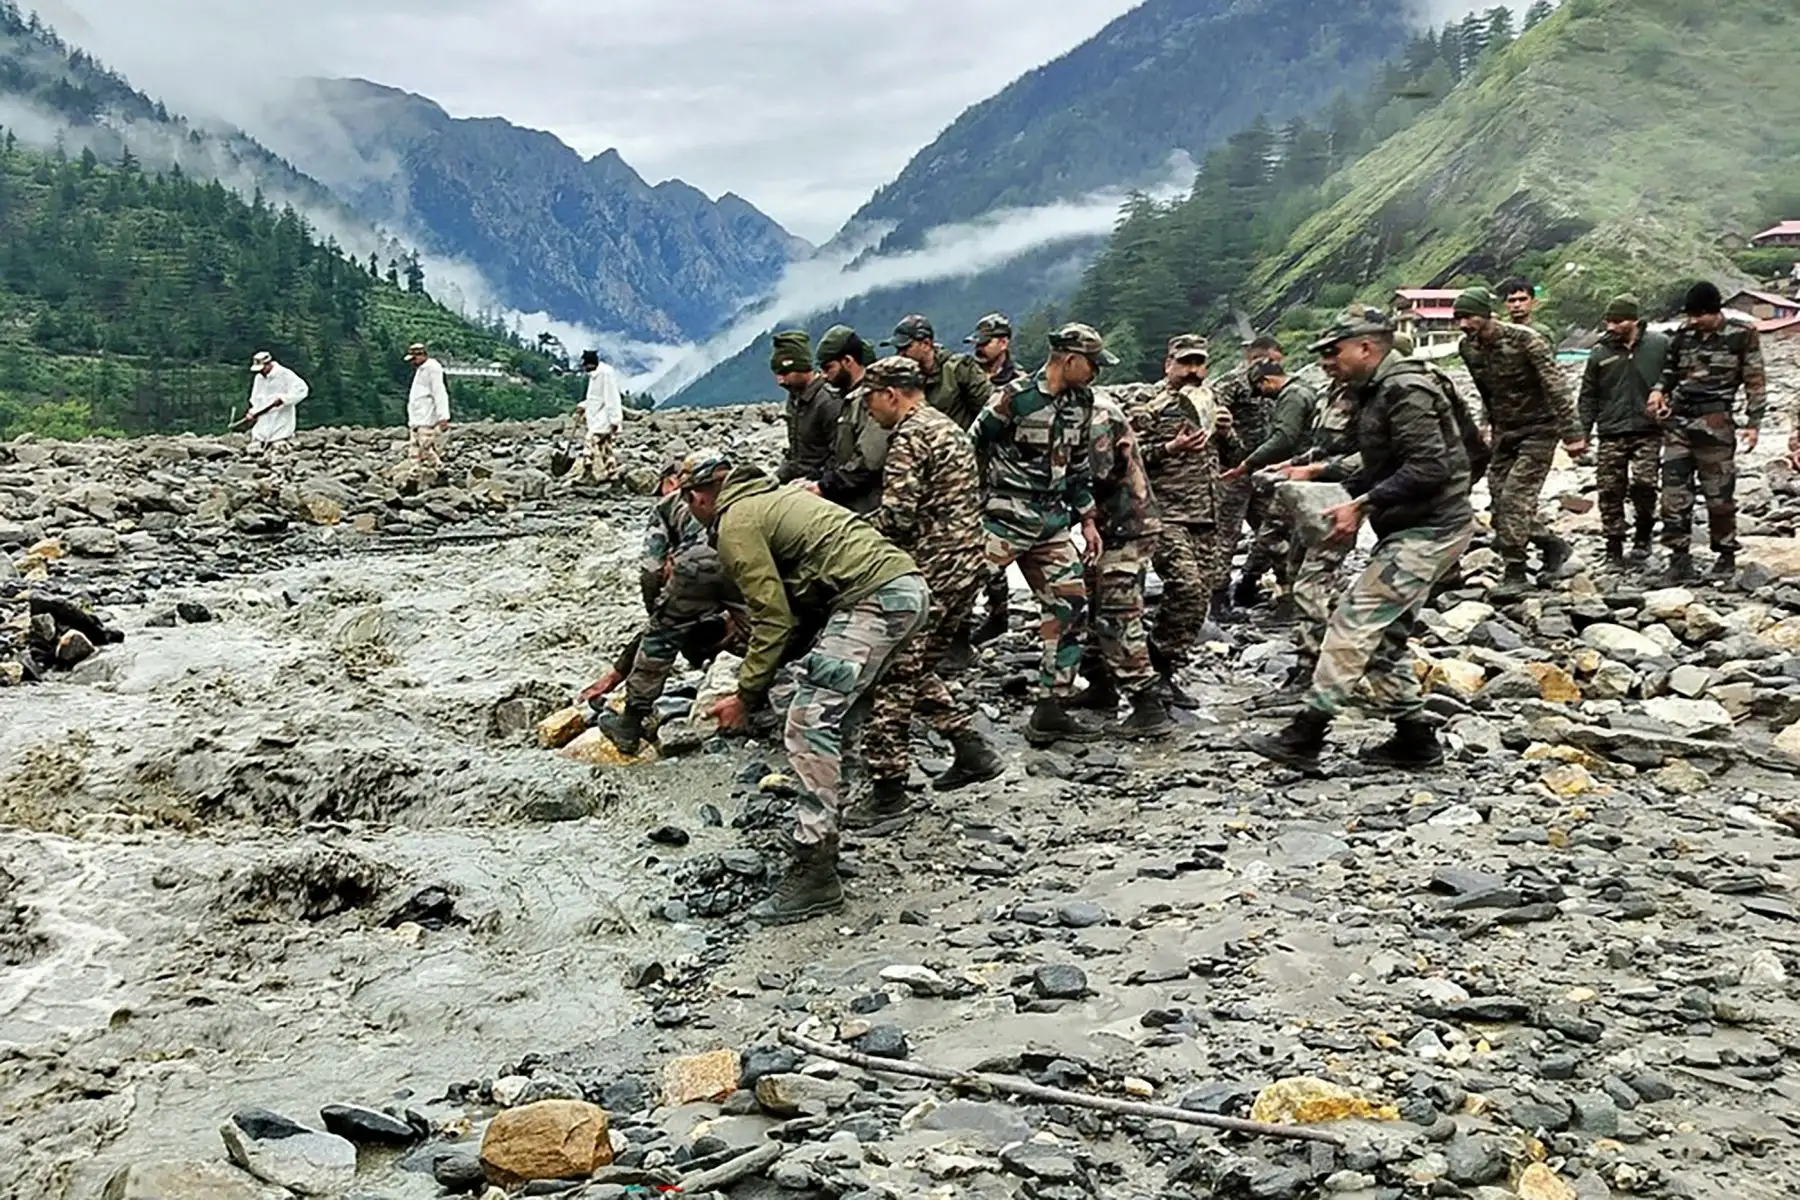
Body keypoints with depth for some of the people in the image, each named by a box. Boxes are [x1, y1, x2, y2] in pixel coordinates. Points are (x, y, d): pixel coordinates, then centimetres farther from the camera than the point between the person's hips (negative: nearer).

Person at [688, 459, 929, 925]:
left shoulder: (736, 524, -2)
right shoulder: (772, 495, 26)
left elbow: (774, 618, -7)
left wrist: (746, 696, -2)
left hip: (874, 598, -10)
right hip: (908, 586, 10)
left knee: (810, 724, -10)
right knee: (835, 717, 21)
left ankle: (815, 873, -12)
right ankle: (821, 834, 28)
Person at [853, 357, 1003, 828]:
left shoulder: (909, 437, -12)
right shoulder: (949, 428, 19)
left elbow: (895, 515, -21)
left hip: (929, 572, -10)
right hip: (966, 564, 10)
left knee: (890, 675, -5)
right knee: (917, 668, 21)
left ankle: (888, 791, -2)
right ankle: (972, 750, 21)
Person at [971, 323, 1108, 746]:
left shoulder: (1080, 403, 11)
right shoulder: (1016, 398, -12)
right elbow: (970, 449, -8)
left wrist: (1088, 519, 15)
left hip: (1052, 522, 7)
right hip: (1005, 517, -7)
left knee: (1071, 606, 3)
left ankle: (1051, 710, 10)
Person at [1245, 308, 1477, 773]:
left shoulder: (1405, 391, -16)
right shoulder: (1377, 391, 16)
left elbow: (1429, 467, -24)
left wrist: (1363, 505, -24)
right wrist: (1344, 490, 9)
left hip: (1429, 530, -11)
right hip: (1411, 529, 11)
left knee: (1355, 621, -14)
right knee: (1383, 632, 12)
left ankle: (1306, 734, -15)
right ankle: (1414, 738, 18)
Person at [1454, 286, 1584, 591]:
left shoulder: (1525, 340, -19)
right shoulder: (1468, 348, 0)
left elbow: (1556, 386, -20)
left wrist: (1571, 433, -25)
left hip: (1537, 430, -7)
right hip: (1504, 431, 7)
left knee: (1515, 496, -15)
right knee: (1500, 499, 4)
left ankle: (1515, 572, -8)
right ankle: (1552, 545, 24)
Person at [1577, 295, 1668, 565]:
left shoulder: (1660, 345, 2)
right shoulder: (1601, 354, 6)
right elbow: (1588, 397, 11)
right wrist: (1582, 432, 5)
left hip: (1648, 431, -2)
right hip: (1611, 433, 2)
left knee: (1644, 483, -15)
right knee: (1610, 491, 1)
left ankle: (1643, 533, 10)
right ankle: (1614, 546, 12)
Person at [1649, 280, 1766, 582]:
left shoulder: (1742, 336, 0)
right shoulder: (1683, 336, 11)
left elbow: (1755, 383, 2)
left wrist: (1753, 423, -4)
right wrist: (1659, 391, 3)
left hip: (1715, 424, -4)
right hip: (1677, 421, 4)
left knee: (1719, 494, 1)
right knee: (1674, 493, -1)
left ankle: (1726, 555, 16)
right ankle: (1680, 558, 4)